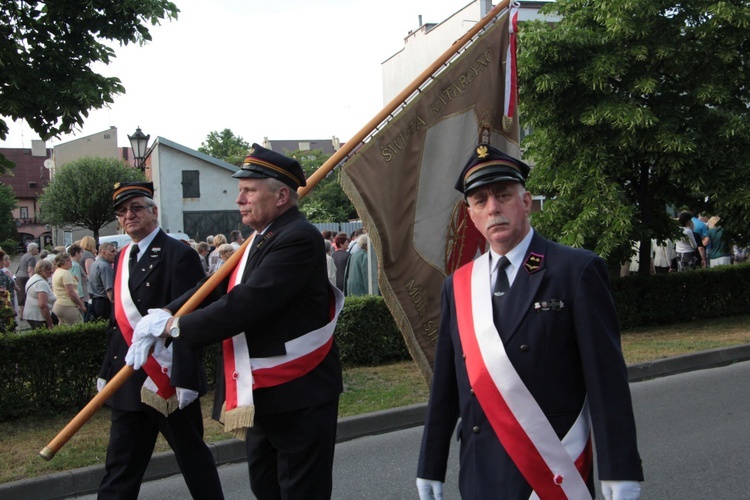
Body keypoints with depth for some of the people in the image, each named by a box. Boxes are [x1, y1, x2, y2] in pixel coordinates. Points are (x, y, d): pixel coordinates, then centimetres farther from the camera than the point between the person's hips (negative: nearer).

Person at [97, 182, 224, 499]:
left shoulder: (178, 255, -12)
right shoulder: (122, 258, 12)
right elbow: (118, 321, 17)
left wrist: (185, 378, -20)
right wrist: (107, 371, 15)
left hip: (169, 381, -7)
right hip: (129, 382, 7)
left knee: (192, 457, 8)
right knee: (120, 466, 11)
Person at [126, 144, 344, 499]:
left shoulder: (298, 238, -21)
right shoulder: (261, 238, 11)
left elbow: (246, 302, -29)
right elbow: (218, 288, 6)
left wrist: (175, 326, -21)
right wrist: (163, 315, -8)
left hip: (299, 396, -10)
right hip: (262, 396, 10)